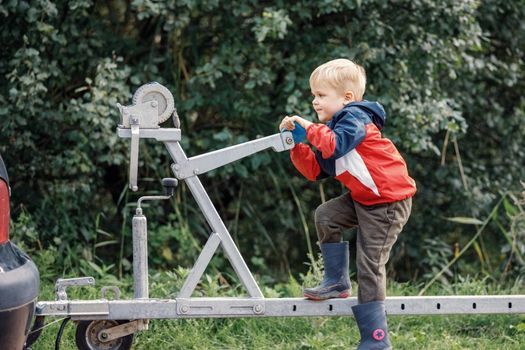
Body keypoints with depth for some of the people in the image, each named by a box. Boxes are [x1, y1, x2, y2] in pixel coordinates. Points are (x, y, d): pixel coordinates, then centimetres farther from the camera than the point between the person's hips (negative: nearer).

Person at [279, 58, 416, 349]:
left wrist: (310, 129, -20)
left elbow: (335, 145, -34)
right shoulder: (333, 127, 14)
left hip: (389, 201, -10)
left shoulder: (354, 118, -14)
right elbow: (315, 171, 12)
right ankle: (337, 282, 13)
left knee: (369, 265, -8)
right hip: (362, 198, 10)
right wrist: (298, 144, 1)